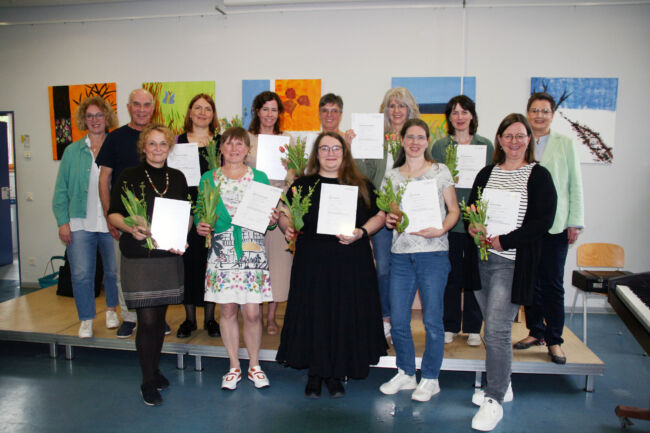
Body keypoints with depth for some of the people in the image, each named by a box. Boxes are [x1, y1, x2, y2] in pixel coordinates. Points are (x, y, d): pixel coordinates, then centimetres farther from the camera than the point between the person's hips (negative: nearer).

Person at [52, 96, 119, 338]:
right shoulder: (73, 151, 7)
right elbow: (61, 189, 7)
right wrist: (62, 221, -1)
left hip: (111, 223, 0)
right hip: (80, 224, 1)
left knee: (114, 271, 10)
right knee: (81, 274, -1)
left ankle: (111, 309, 33)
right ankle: (86, 320, 15)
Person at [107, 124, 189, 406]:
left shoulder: (177, 178, 9)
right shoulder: (129, 176, -1)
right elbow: (113, 214, -1)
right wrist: (131, 228, -20)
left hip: (169, 256, 4)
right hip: (138, 257, -3)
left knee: (160, 316, 12)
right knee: (147, 320, -4)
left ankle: (154, 368, 30)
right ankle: (148, 382, 11)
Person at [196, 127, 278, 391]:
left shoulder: (259, 178, 7)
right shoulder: (208, 179, 7)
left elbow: (268, 217, 10)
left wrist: (272, 221, -12)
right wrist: (200, 226, -10)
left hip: (252, 253, 0)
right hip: (222, 254, 1)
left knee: (252, 313, 0)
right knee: (228, 311, 8)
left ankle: (254, 365, 22)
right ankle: (234, 367, 25)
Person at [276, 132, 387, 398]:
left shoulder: (361, 186, 8)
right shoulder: (302, 185, 8)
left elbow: (379, 215, 8)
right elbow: (284, 215, 11)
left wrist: (361, 232, -10)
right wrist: (288, 228, -12)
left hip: (352, 264, 1)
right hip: (312, 263, 0)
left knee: (345, 316, 5)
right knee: (313, 316, 4)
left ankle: (335, 375, 22)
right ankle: (315, 374, 22)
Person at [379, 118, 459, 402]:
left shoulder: (440, 171, 3)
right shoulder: (392, 175, 12)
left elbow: (454, 210, 3)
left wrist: (440, 229, -15)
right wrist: (389, 219, -5)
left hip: (433, 254, -3)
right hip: (400, 254, 3)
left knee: (432, 320, 2)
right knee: (398, 320, 6)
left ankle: (430, 378, 20)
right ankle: (406, 373, 26)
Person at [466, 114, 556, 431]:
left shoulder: (538, 176, -2)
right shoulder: (486, 173, 13)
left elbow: (544, 220, -9)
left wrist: (504, 241, -16)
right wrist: (472, 226, -6)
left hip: (513, 262, -5)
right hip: (482, 259, 5)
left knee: (497, 330, -9)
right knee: (494, 327, 14)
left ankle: (494, 402, 3)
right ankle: (502, 384, 31)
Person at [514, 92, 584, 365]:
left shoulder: (565, 144, 7)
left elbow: (575, 185, 6)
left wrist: (576, 222, -1)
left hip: (555, 224, -1)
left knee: (553, 282, 0)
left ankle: (554, 340, 12)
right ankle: (535, 332, 22)